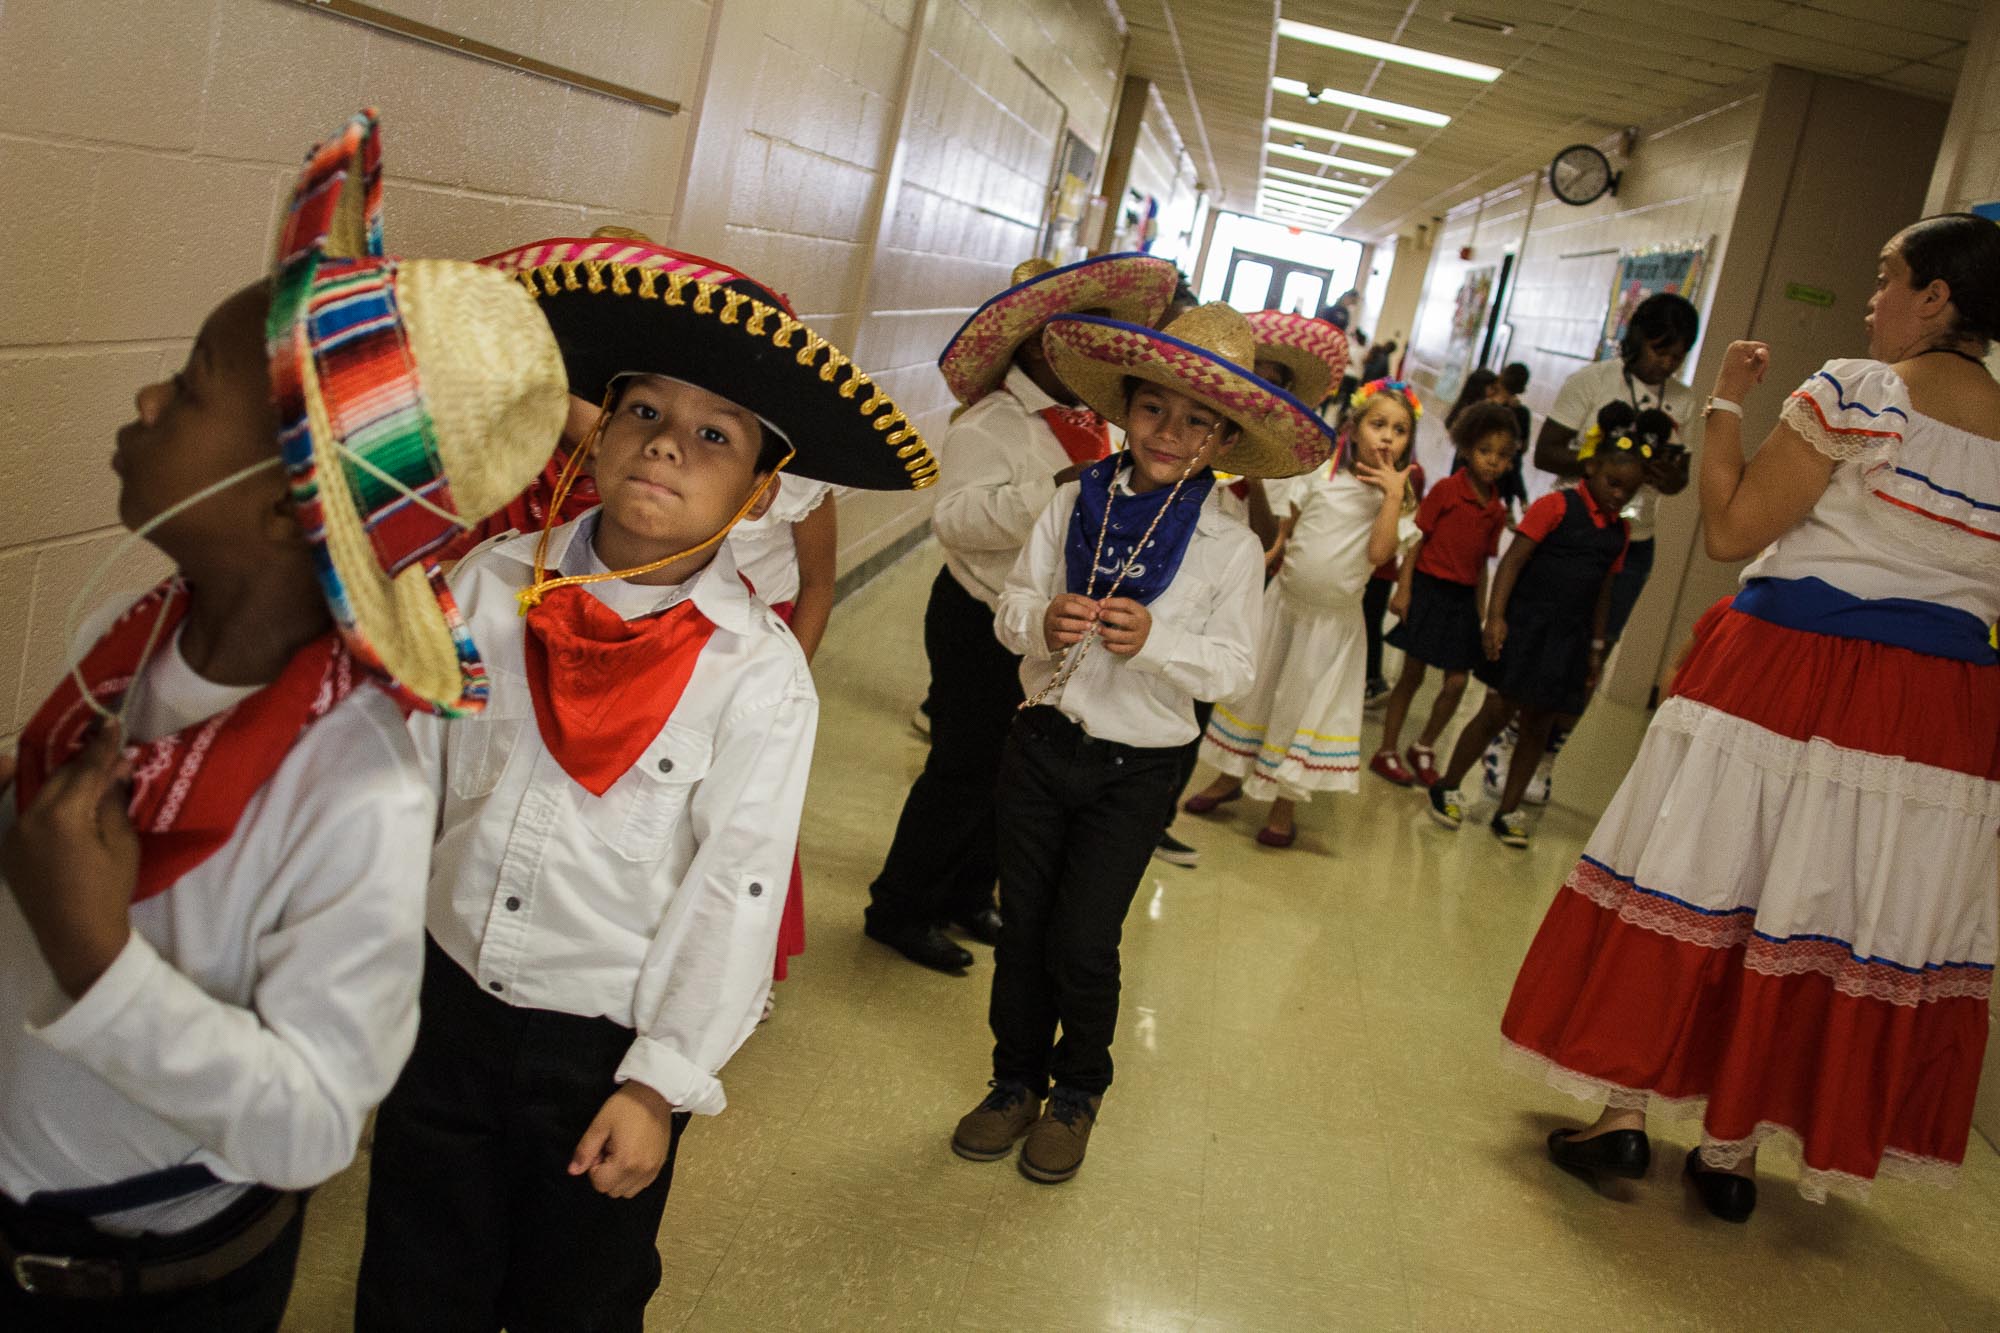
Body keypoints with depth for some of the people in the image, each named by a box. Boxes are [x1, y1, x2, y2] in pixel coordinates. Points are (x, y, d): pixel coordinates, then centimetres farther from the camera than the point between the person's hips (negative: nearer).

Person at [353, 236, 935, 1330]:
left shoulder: (758, 673, -17)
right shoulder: (496, 583, -7)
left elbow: (737, 888, -15)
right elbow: (413, 773, 2)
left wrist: (661, 1083, -12)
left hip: (605, 1048, -3)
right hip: (445, 999, 3)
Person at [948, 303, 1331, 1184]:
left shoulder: (1230, 547, -7)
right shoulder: (1076, 503, -1)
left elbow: (1232, 668, -9)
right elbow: (1012, 603, 2)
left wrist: (1153, 641, -26)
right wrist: (1041, 621, -21)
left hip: (1135, 770, -2)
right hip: (1043, 741, 3)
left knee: (1083, 943, 1)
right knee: (1021, 925, 11)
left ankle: (1078, 1091, 28)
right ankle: (1017, 1079, 33)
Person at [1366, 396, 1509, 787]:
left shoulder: (1496, 511, 6)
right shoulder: (1446, 490, -9)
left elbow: (1482, 563, 11)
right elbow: (1416, 538, -9)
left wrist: (1482, 611, 10)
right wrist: (1403, 589, -14)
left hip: (1462, 598, 5)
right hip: (1429, 589, -5)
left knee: (1457, 682, 2)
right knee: (1412, 675, 3)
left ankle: (1424, 748, 23)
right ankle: (1386, 752, 15)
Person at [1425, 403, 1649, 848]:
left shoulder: (1619, 531, 11)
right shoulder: (1556, 506, -7)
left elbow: (1603, 590, 16)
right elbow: (1513, 560, -13)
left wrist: (1596, 646, 15)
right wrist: (1496, 615, -21)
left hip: (1568, 640, 5)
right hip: (1525, 626, -5)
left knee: (1536, 725, 10)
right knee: (1497, 712, -1)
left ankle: (1509, 810, 20)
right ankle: (1448, 787, 16)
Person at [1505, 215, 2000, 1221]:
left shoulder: (1853, 391, -11)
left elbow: (1729, 531, -9)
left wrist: (1725, 404, 1)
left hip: (1789, 679, -5)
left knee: (1699, 882, 6)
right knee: (1865, 928, 10)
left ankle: (1625, 1114, 12)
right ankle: (1732, 1148, 18)